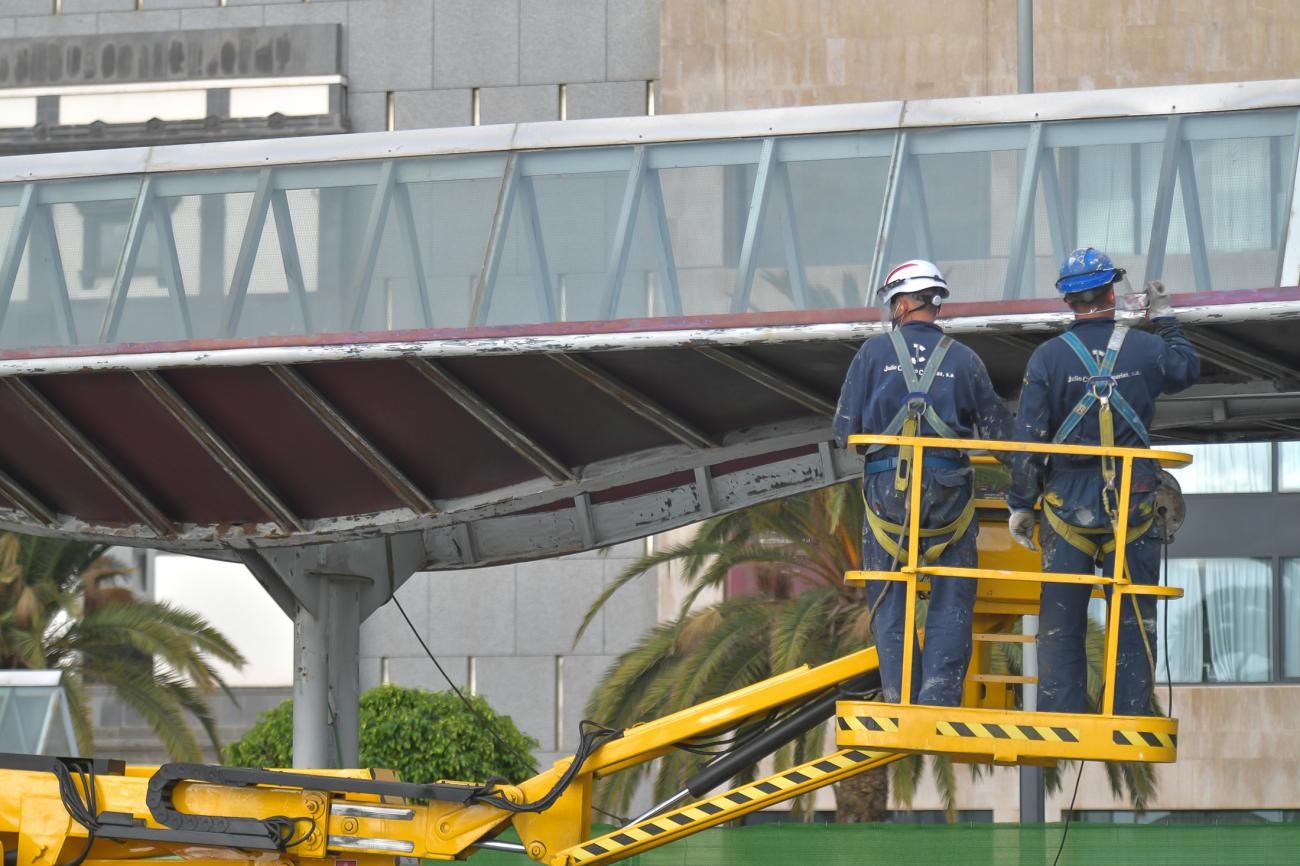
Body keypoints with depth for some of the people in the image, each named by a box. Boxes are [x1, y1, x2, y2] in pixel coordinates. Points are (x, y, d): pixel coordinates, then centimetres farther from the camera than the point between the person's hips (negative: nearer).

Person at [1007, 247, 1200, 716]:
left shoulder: (1048, 357, -5)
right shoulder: (1146, 349, -3)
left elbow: (1028, 440, -5)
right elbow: (1187, 369, 21)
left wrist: (1020, 505, 3)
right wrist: (1164, 319, 32)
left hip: (1067, 506, 0)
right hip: (1132, 506, 0)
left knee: (1061, 622, 5)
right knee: (1133, 619, 6)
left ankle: (1059, 718, 2)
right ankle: (1131, 716, 3)